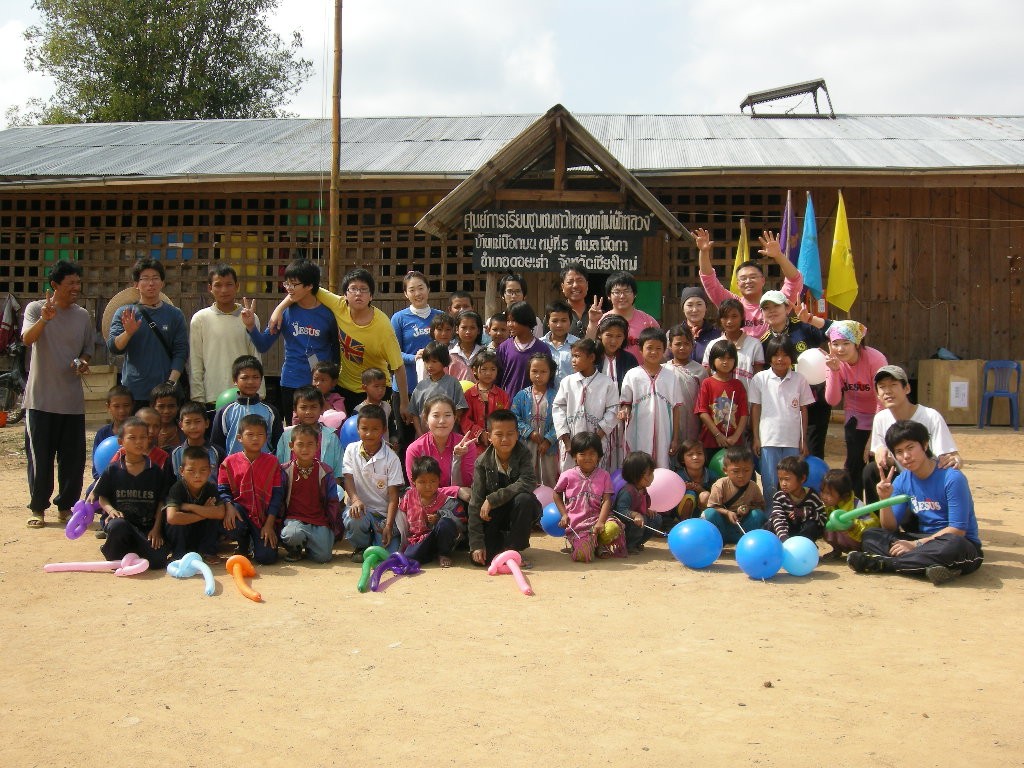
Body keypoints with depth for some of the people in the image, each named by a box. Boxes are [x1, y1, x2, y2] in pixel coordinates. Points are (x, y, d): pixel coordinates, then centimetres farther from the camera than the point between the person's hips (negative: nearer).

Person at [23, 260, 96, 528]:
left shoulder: (83, 315, 8)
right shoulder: (36, 309, -4)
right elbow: (27, 338, -22)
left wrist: (84, 362, -3)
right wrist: (44, 319, -42)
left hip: (73, 399, 4)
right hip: (41, 398, -3)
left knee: (73, 457, 5)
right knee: (40, 456, 2)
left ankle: (65, 506, 18)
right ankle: (38, 507, 14)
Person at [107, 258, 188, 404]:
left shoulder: (174, 315, 9)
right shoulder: (124, 314, 9)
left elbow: (181, 352, 4)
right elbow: (113, 347, -1)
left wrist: (171, 383, -9)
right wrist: (128, 333, -21)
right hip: (133, 392, 0)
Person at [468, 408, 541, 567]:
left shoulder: (524, 455, -15)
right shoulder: (482, 462, -14)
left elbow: (528, 484, -33)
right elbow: (475, 503, -16)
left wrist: (492, 499, -33)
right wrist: (476, 544, -23)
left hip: (520, 512, 0)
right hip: (493, 515, 0)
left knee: (524, 498, -34)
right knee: (482, 557, -20)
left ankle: (515, 549, -14)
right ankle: (501, 539, 16)